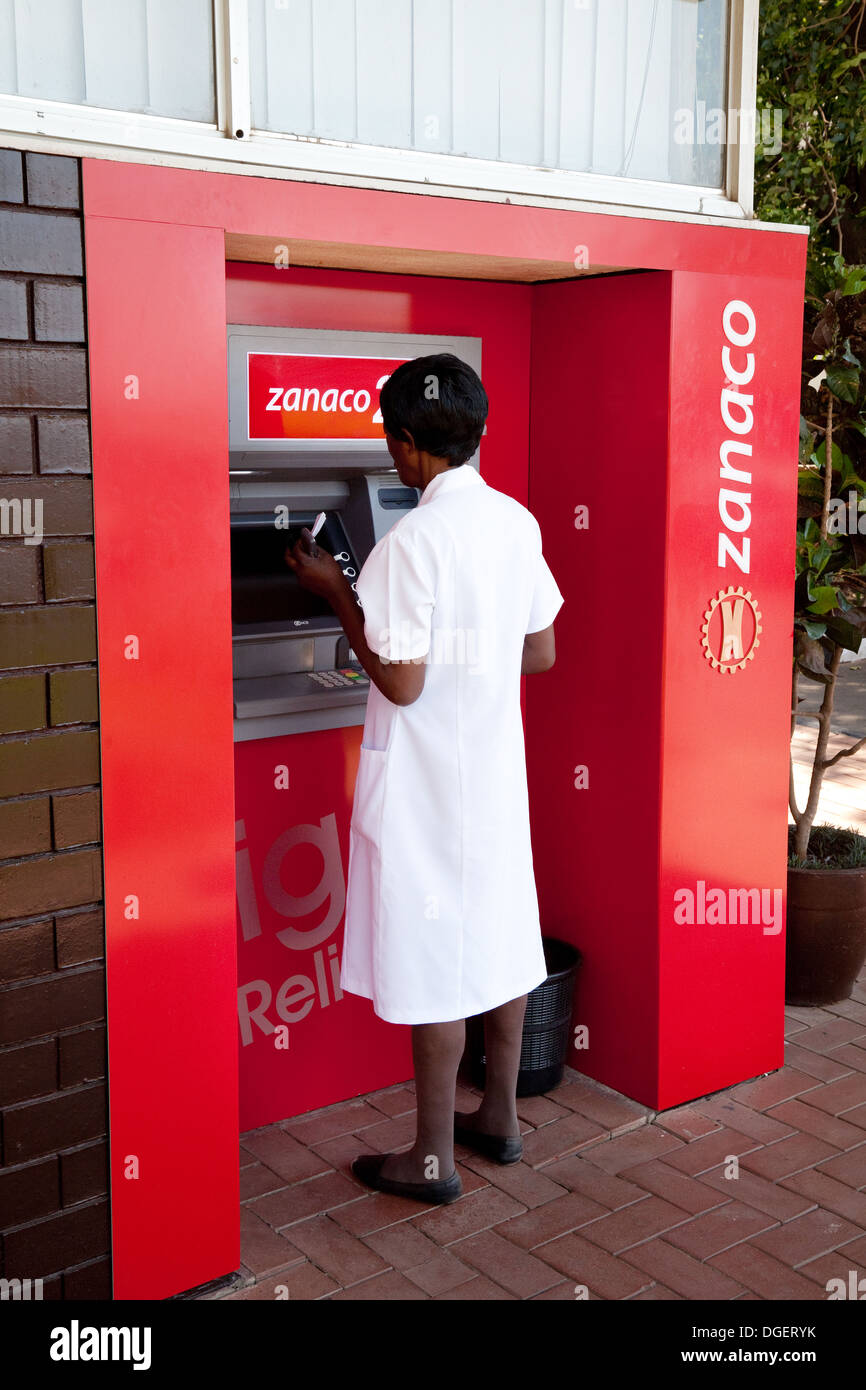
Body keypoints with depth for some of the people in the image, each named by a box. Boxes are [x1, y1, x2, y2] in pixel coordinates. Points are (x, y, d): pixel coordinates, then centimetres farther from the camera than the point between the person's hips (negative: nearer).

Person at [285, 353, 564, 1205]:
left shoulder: (413, 541, -21)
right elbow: (541, 654, 10)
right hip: (497, 768, 8)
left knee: (432, 957, 3)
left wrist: (336, 594, -10)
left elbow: (400, 683, -21)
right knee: (498, 936, 17)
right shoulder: (516, 522, 3)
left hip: (425, 782, -7)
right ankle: (499, 1117, 33)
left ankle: (433, 1158, 16)